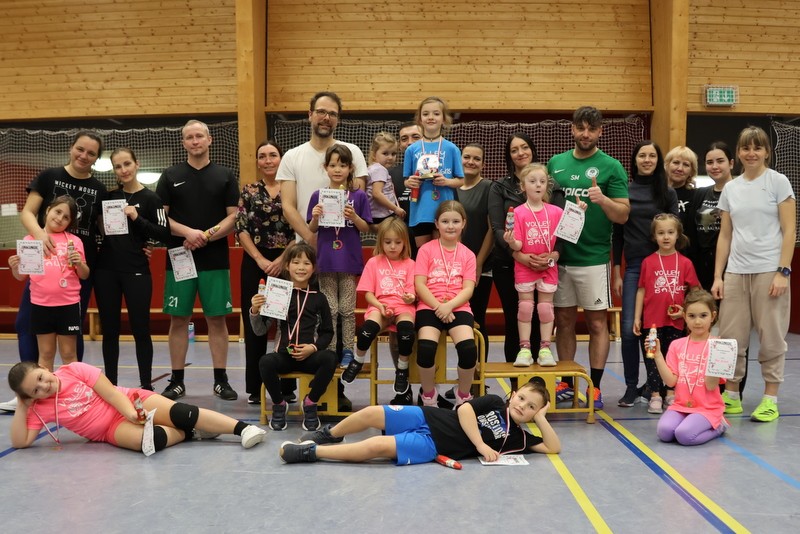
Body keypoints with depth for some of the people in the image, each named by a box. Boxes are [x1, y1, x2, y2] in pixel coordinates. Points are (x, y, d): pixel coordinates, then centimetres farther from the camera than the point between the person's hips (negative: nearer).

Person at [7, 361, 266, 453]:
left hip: (130, 402, 0)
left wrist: (132, 413, -21)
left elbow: (110, 392, -9)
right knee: (148, 440, -35)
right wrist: (22, 406, -10)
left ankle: (243, 427, -24)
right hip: (112, 428, 0)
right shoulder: (39, 408, 2)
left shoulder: (74, 370, -4)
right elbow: (21, 441, -4)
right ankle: (189, 432, -10)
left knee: (180, 412, -26)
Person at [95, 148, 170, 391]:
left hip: (137, 271, -4)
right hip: (106, 270, 4)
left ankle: (146, 385, 9)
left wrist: (137, 219, -18)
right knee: (109, 330, 8)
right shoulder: (109, 196, 10)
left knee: (140, 329, 0)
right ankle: (110, 385, 18)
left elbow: (165, 234, -9)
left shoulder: (150, 198, -2)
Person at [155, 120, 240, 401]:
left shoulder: (225, 176, 6)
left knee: (217, 319, 3)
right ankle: (177, 381, 15)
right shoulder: (171, 176, 8)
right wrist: (188, 232, -14)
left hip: (215, 259, 0)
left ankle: (221, 380, 12)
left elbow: (234, 217, 1)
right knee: (178, 319, 4)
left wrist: (206, 236, -13)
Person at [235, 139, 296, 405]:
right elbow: (241, 229, 1)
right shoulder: (249, 191, 8)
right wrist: (261, 260, -8)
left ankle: (287, 386, 10)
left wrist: (281, 260, -10)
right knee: (255, 324, 3)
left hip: (286, 262, -1)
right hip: (255, 263, 1)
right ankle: (255, 387, 12)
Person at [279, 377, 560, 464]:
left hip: (432, 445, -2)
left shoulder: (518, 437, 5)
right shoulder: (494, 402, 6)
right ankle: (329, 434, 21)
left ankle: (310, 451, -9)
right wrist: (480, 444, -13)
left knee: (376, 446, -21)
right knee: (372, 413, -10)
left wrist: (541, 418, -6)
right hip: (427, 418, 2)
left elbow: (554, 448, -1)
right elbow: (464, 409, -5)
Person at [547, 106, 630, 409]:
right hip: (559, 256, 4)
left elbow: (623, 215, -4)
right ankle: (567, 383, 20)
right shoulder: (555, 163, 10)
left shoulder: (611, 167, -1)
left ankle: (594, 386, 11)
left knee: (597, 322, 3)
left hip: (594, 257, -3)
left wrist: (603, 200, -24)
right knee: (564, 321, 9)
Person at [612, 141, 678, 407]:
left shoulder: (668, 193, 6)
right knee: (629, 328, -6)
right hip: (633, 267, 0)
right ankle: (631, 387, 7)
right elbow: (617, 235, 7)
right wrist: (616, 274, 3)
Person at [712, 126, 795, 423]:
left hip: (769, 270, -4)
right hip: (735, 272, 4)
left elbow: (789, 231, -4)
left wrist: (783, 272, -12)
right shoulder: (730, 189, 11)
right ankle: (731, 396, 17)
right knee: (731, 337, 4)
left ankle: (770, 399, 12)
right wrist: (717, 276, 6)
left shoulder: (778, 182, 0)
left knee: (771, 337, 2)